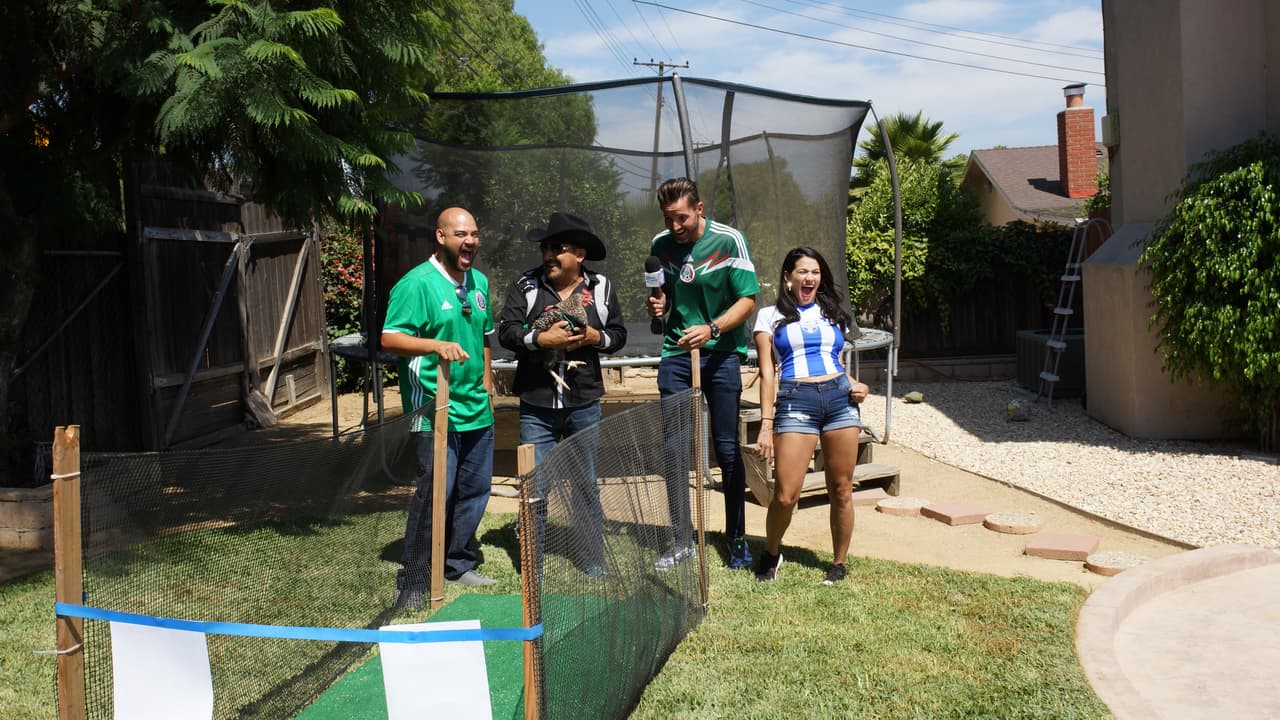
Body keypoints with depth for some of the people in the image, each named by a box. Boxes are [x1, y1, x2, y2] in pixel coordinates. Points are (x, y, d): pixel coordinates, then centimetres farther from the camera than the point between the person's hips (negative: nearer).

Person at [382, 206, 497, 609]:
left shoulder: (479, 282, 14)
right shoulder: (417, 284, -10)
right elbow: (390, 338, -17)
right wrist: (437, 345, -30)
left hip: (477, 410, 8)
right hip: (436, 413, -8)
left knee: (475, 491, 13)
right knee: (434, 495, -8)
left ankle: (458, 565, 29)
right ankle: (412, 583, 2)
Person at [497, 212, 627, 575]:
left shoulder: (601, 287, 4)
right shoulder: (526, 285, 0)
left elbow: (618, 334, 7)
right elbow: (506, 331, -6)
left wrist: (593, 337, -13)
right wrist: (542, 339, -20)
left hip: (584, 404, 1)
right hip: (536, 403, -1)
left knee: (586, 482, 11)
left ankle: (593, 557, 24)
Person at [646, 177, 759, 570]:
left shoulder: (728, 240, -8)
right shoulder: (661, 245, 3)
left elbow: (748, 300, -9)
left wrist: (711, 329, -23)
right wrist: (658, 305, -8)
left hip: (721, 353, -3)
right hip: (676, 353, 3)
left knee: (727, 448, 0)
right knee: (674, 447, 1)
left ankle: (737, 538, 14)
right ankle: (682, 540, 12)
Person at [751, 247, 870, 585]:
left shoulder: (833, 313, 19)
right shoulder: (771, 316, 9)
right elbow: (767, 373, 3)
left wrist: (858, 386, 5)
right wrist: (766, 425, -4)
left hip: (840, 397, 3)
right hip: (795, 401, -3)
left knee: (841, 490, 4)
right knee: (785, 495, -9)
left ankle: (839, 563, 21)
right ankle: (771, 553, 18)